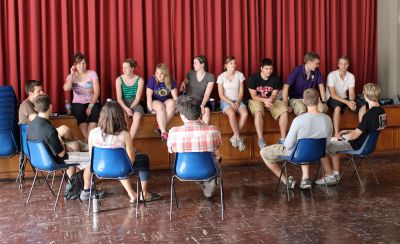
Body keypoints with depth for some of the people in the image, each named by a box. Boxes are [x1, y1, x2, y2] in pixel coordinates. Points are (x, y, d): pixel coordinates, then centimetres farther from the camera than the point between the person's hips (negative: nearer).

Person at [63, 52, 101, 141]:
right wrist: (72, 74, -16)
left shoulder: (92, 73, 2)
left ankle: (88, 139, -31)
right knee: (79, 110, -34)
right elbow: (66, 88, -16)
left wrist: (90, 106, -19)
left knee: (96, 110, -34)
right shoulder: (71, 76, 5)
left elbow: (97, 92, -7)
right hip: (78, 104, 1)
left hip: (92, 102, 0)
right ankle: (87, 139, -31)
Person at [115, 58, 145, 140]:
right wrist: (126, 108, -23)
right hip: (123, 104, 0)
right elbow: (119, 98, -7)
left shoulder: (139, 80, -1)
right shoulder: (119, 80, 1)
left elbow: (137, 98, -5)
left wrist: (130, 108, -20)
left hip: (135, 104, 0)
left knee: (137, 116, -34)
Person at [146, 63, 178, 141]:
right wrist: (151, 108, -19)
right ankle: (163, 132, -39)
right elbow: (149, 95, -12)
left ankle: (160, 128, -30)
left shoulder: (171, 81, 0)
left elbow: (175, 96, -1)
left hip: (167, 102, 3)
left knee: (172, 103, -32)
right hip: (155, 102, -2)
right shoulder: (152, 80, -8)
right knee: (160, 107, -36)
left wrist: (176, 106, -13)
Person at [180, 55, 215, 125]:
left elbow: (207, 93, -12)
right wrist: (183, 83, 2)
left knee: (206, 110, -34)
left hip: (201, 101, -1)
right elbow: (185, 82, 27)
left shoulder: (210, 77, -2)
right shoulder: (190, 73, 6)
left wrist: (202, 105, -28)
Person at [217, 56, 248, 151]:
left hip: (237, 100, 3)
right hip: (226, 101, -3)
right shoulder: (221, 77, -4)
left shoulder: (240, 75, 2)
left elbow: (241, 92, 2)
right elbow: (221, 95, -6)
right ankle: (238, 138, -21)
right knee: (232, 113, -35)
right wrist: (231, 103, -18)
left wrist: (237, 102, -15)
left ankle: (234, 137, -13)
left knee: (245, 114, -28)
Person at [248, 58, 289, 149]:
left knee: (284, 111, -22)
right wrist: (264, 100, -31)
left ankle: (283, 138, -17)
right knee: (258, 112, -38)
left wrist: (270, 100, -27)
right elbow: (254, 96, -14)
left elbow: (274, 95, -3)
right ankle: (261, 139, -37)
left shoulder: (275, 78, -4)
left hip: (270, 100, 3)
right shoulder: (253, 78, -13)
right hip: (257, 100, -3)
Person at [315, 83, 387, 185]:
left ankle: (330, 177, 10)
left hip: (356, 145, -10)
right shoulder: (381, 112, 1)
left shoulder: (369, 115, -27)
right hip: (366, 142, 10)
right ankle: (336, 174, 25)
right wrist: (349, 131, 11)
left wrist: (341, 137, -6)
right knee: (332, 144, 27)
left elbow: (355, 135, -23)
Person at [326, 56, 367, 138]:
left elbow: (351, 93, -7)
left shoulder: (351, 76, -3)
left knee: (363, 105, -12)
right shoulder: (332, 75, -18)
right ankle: (336, 134, -34)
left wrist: (352, 101, -31)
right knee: (338, 107, -39)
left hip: (344, 98, 6)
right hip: (332, 98, -6)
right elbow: (333, 95, -24)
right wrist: (347, 102, -33)